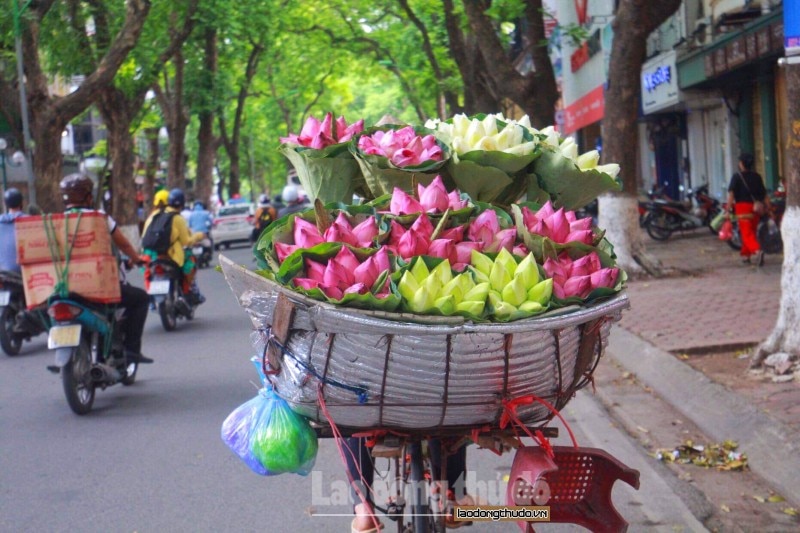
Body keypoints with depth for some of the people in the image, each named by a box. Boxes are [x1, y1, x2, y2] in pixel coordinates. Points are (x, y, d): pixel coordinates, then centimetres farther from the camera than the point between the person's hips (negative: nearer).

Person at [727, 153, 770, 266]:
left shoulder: (737, 177, -4)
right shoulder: (757, 176, 11)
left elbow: (731, 192, -14)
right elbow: (764, 194, 11)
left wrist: (729, 206, -15)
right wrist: (768, 207, 14)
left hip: (742, 206, -5)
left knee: (747, 233, -10)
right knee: (751, 232, 18)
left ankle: (757, 250, -32)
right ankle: (745, 254, 28)